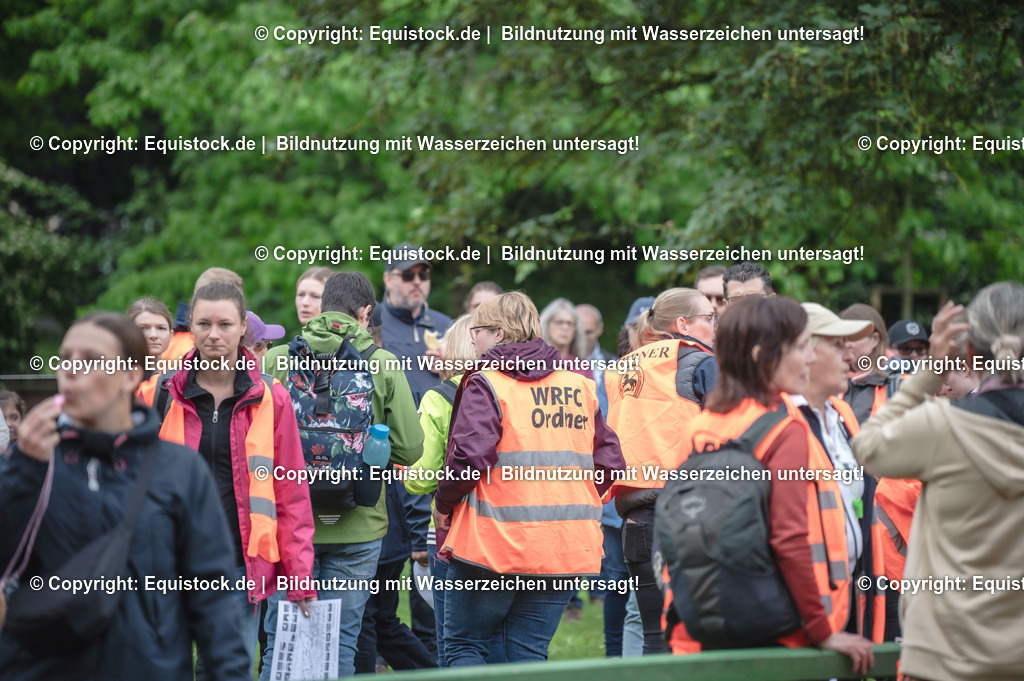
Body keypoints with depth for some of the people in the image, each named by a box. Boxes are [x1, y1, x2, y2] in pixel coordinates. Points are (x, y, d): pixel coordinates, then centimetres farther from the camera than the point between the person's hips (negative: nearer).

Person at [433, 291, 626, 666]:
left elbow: (469, 456, -17)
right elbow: (609, 460, 9)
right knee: (528, 654, 9)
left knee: (464, 645, 8)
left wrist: (443, 504, -2)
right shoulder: (581, 386, 10)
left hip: (493, 541, -5)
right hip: (567, 547, 5)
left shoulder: (485, 384, -6)